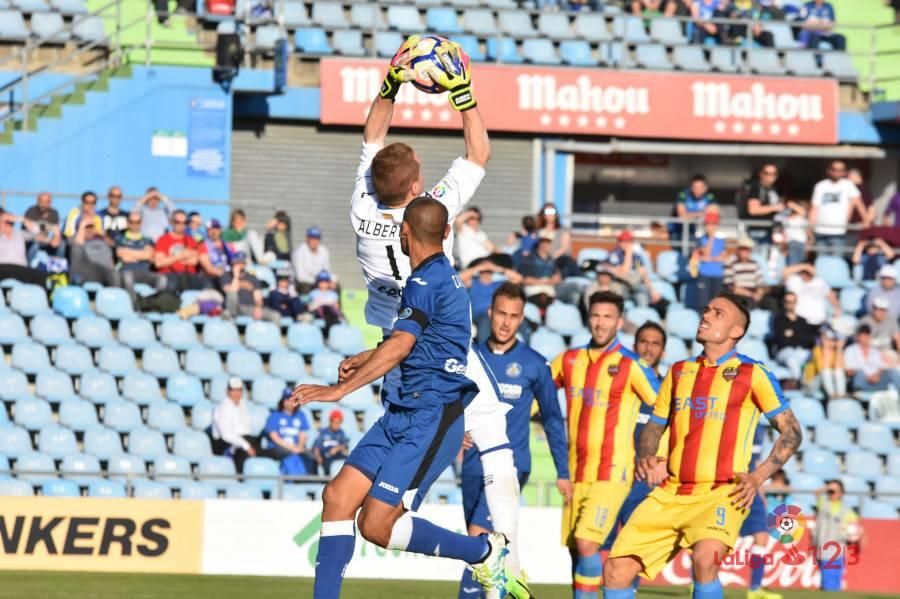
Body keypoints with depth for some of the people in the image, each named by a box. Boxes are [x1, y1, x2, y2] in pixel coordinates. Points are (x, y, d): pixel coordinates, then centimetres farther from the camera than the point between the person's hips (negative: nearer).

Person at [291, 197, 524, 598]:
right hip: (404, 414, 10)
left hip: (429, 419, -10)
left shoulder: (426, 282, -14)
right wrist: (365, 359, 38)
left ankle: (486, 552, 3)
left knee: (376, 525, -11)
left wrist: (340, 389, -25)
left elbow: (399, 347, -24)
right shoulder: (440, 276, 18)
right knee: (338, 497, -1)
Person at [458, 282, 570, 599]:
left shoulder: (534, 364, -1)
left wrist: (563, 472, 8)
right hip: (474, 466, 4)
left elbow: (552, 418, 7)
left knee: (479, 534, -21)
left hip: (512, 465, -4)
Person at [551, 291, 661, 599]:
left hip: (612, 473, -5)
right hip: (576, 473, 5)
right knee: (575, 549, 6)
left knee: (586, 542, -18)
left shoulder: (630, 365, -6)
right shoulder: (569, 360, 8)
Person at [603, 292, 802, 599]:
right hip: (670, 493, 5)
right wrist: (645, 456, -1)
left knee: (704, 559, -33)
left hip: (722, 493, -5)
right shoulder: (678, 372, 15)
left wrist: (758, 477, -10)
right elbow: (654, 426, 22)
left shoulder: (752, 374, 1)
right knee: (616, 569, -4)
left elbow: (791, 431, 2)